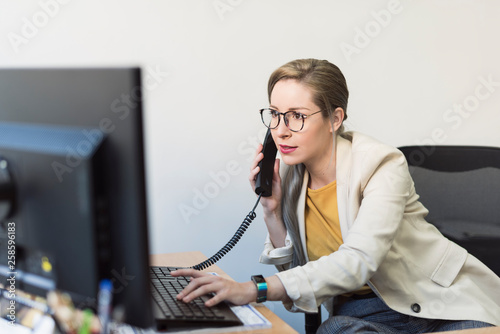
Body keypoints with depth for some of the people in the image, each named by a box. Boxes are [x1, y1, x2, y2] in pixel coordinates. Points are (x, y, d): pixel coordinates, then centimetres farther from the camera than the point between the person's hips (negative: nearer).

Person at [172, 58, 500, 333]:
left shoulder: (381, 164, -16)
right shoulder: (288, 172, 1)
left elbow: (357, 262, -31)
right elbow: (297, 271, 5)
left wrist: (253, 289, -40)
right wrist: (271, 210, -11)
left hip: (440, 302, -2)